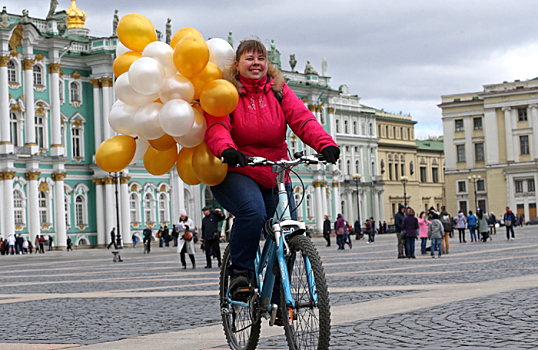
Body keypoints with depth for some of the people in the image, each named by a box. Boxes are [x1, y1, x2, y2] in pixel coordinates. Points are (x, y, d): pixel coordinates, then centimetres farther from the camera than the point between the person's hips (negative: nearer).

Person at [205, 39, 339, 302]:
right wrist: (227, 149, -41)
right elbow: (216, 126, -18)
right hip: (235, 174, -4)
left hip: (274, 177, 4)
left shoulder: (278, 90, 7)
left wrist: (325, 143, -26)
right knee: (253, 211, -33)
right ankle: (239, 273, -13)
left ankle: (277, 299, 11)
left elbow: (302, 118, -7)